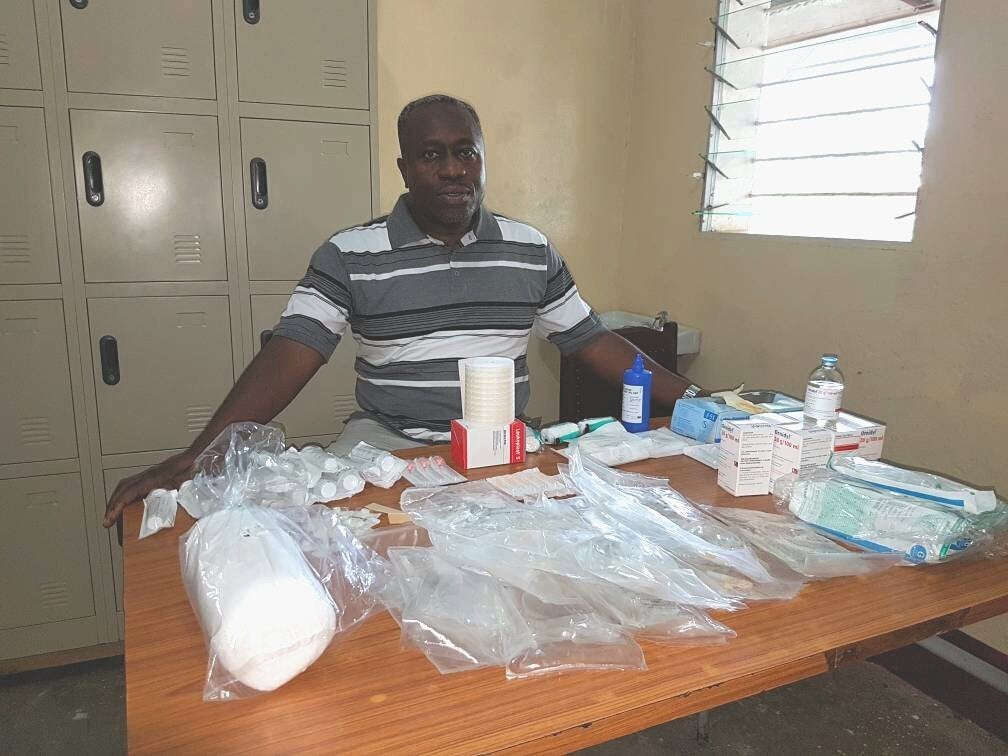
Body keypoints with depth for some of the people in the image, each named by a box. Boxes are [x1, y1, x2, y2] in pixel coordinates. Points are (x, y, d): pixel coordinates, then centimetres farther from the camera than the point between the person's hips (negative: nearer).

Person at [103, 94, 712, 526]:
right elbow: (288, 359, -10)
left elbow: (595, 342, 9)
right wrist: (194, 457, -21)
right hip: (387, 443, -1)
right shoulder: (349, 256, -3)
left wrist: (695, 401, 2)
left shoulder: (532, 250, 6)